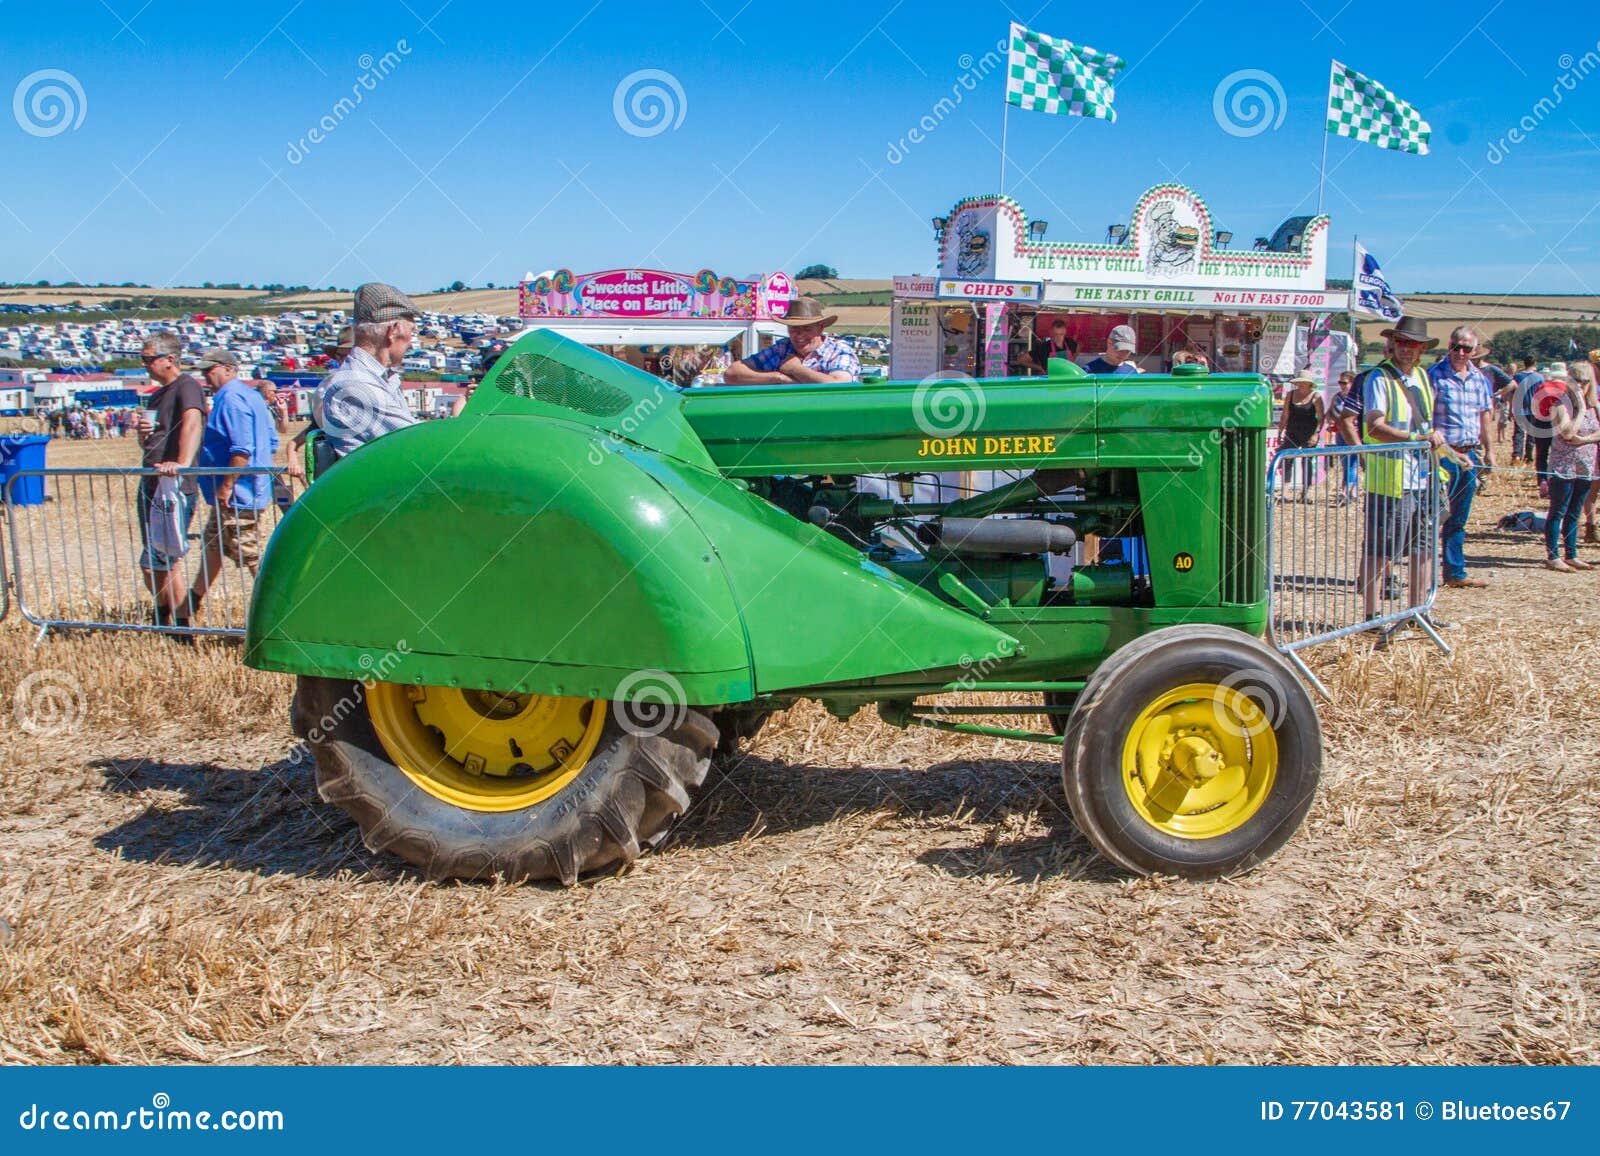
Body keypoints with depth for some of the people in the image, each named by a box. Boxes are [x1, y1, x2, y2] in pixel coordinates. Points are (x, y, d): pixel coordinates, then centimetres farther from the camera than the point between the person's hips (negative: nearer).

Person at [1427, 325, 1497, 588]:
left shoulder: (1480, 378, 11)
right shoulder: (1435, 374, -8)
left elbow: (1486, 416, 19)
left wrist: (1489, 452, 17)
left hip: (1469, 454, 6)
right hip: (1442, 454, -6)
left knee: (1458, 518, 13)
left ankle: (1455, 573, 20)